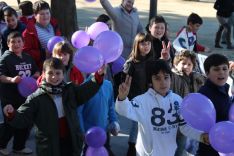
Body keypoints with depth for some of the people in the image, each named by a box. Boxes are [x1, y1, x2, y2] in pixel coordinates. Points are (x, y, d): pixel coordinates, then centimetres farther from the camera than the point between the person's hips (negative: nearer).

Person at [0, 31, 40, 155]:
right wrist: (11, 79, -38)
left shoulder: (28, 57, 8)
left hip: (25, 95, 7)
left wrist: (36, 75, -4)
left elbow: (36, 71, 18)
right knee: (10, 123, 0)